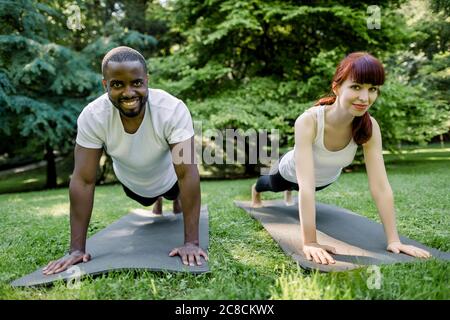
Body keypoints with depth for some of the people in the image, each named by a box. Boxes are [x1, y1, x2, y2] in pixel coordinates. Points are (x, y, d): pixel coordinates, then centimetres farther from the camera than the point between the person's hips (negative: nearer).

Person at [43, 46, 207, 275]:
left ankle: (176, 199, 67)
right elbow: (83, 180, -32)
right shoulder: (91, 117, -35)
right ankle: (157, 201, 69)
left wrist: (191, 242, -44)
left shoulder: (174, 110, -41)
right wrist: (77, 248, -32)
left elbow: (187, 174, -42)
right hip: (130, 181, 2)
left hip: (167, 176, -2)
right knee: (147, 202, 34)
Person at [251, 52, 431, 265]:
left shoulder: (369, 127, -34)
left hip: (326, 179, 3)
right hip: (292, 173, -3)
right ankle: (255, 190, 71)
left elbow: (381, 187, -34)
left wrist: (394, 240, -38)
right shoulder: (308, 121, -46)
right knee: (273, 186, 34)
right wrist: (309, 242, -52)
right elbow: (306, 185, -50)